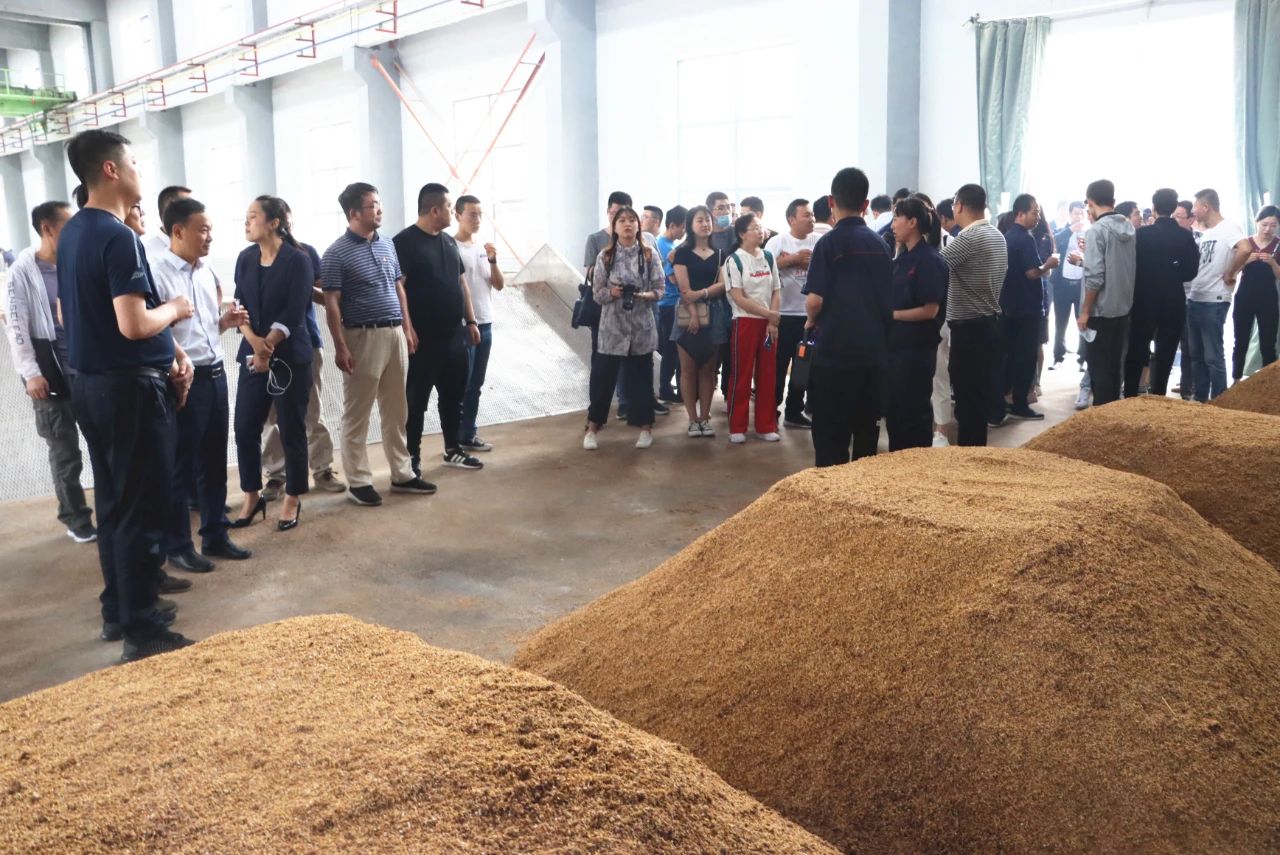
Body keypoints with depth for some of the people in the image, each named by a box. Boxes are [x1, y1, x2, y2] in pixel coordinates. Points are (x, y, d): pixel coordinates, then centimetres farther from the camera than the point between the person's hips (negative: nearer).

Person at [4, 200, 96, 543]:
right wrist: (31, 373, -13)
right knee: (65, 452, 6)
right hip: (52, 375, -3)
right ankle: (76, 519, 18)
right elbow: (16, 326, -7)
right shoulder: (22, 272, -4)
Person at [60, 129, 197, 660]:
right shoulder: (119, 237, -18)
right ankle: (143, 631, 4)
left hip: (88, 383, 10)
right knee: (142, 509, -3)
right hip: (130, 387, -9)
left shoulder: (71, 233, 11)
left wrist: (169, 351, 18)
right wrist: (174, 309, -6)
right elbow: (134, 325, -27)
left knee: (112, 502, 17)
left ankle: (118, 609, 28)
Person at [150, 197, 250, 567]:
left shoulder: (206, 271, 12)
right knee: (179, 467, 4)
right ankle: (178, 545, 17)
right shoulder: (156, 272, -13)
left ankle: (215, 534, 29)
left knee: (214, 462, 16)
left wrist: (226, 321, 1)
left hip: (215, 375, 8)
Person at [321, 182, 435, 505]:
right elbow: (332, 305, -10)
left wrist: (407, 327, 12)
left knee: (396, 411, 13)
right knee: (357, 414, 2)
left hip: (395, 334, 7)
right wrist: (341, 348, -15)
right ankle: (358, 482, 10)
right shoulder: (337, 254, -8)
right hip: (363, 338, -6)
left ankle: (402, 474, 23)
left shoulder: (387, 244, 11)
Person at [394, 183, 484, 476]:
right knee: (416, 400, 2)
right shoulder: (404, 242, -11)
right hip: (422, 338, -7)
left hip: (454, 335, 8)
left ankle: (453, 450, 27)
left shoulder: (449, 241, 14)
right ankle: (412, 457, 11)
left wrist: (470, 321, 16)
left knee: (453, 396, 15)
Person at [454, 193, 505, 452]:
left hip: (485, 324, 7)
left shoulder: (483, 248, 12)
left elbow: (499, 285, 9)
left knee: (475, 385, 11)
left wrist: (493, 261, -8)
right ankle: (456, 439, 5)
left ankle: (468, 435, 19)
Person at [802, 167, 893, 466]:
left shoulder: (829, 243, -9)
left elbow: (815, 299, -17)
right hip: (874, 349, 5)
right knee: (867, 428, 13)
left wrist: (811, 320, 3)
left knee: (831, 433, 1)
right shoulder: (880, 243, 6)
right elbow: (889, 299, 10)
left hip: (836, 350, -5)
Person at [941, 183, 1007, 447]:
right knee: (980, 395, 15)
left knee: (968, 398, -3)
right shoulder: (997, 235, 12)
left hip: (969, 328, -9)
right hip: (990, 323, 9)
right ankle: (977, 449, 24)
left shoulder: (969, 237, -18)